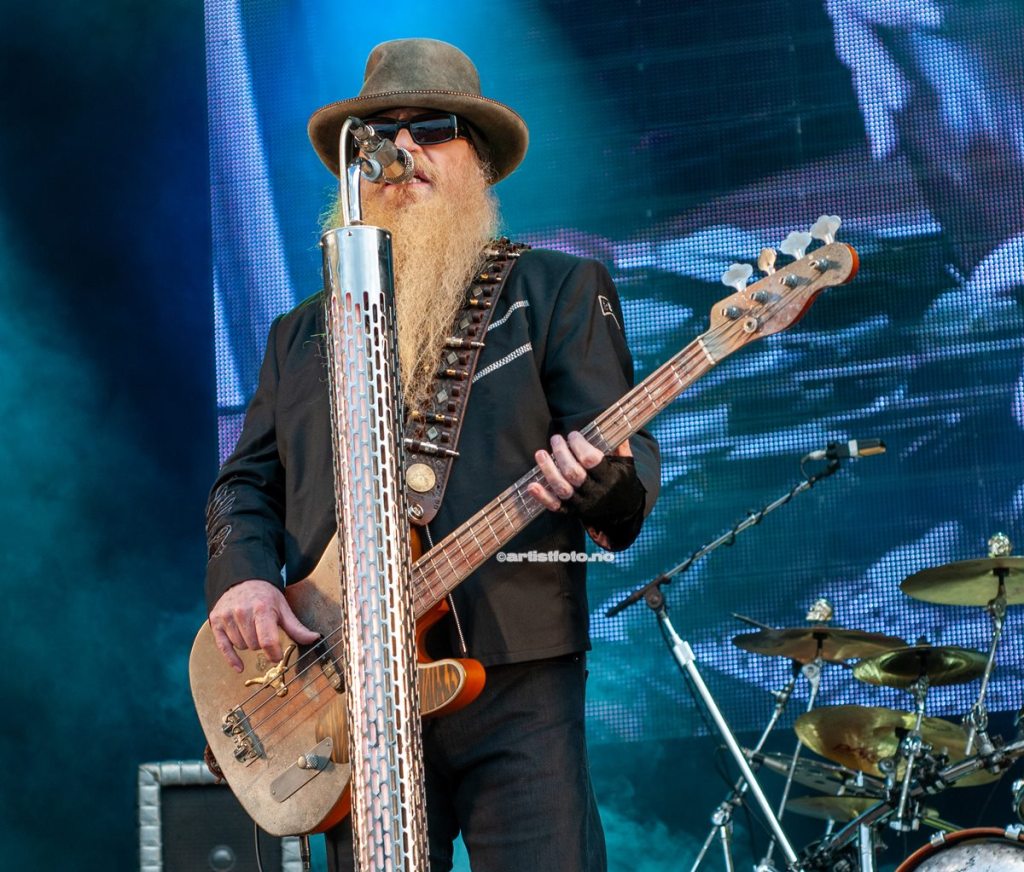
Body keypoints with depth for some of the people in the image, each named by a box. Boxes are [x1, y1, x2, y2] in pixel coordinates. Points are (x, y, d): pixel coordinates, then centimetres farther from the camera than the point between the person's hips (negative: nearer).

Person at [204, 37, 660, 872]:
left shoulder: (559, 291, 7)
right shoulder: (302, 333, 20)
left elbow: (630, 457, 0)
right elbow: (245, 483, 19)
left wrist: (606, 482, -24)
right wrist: (242, 577, -3)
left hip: (515, 677, -3)